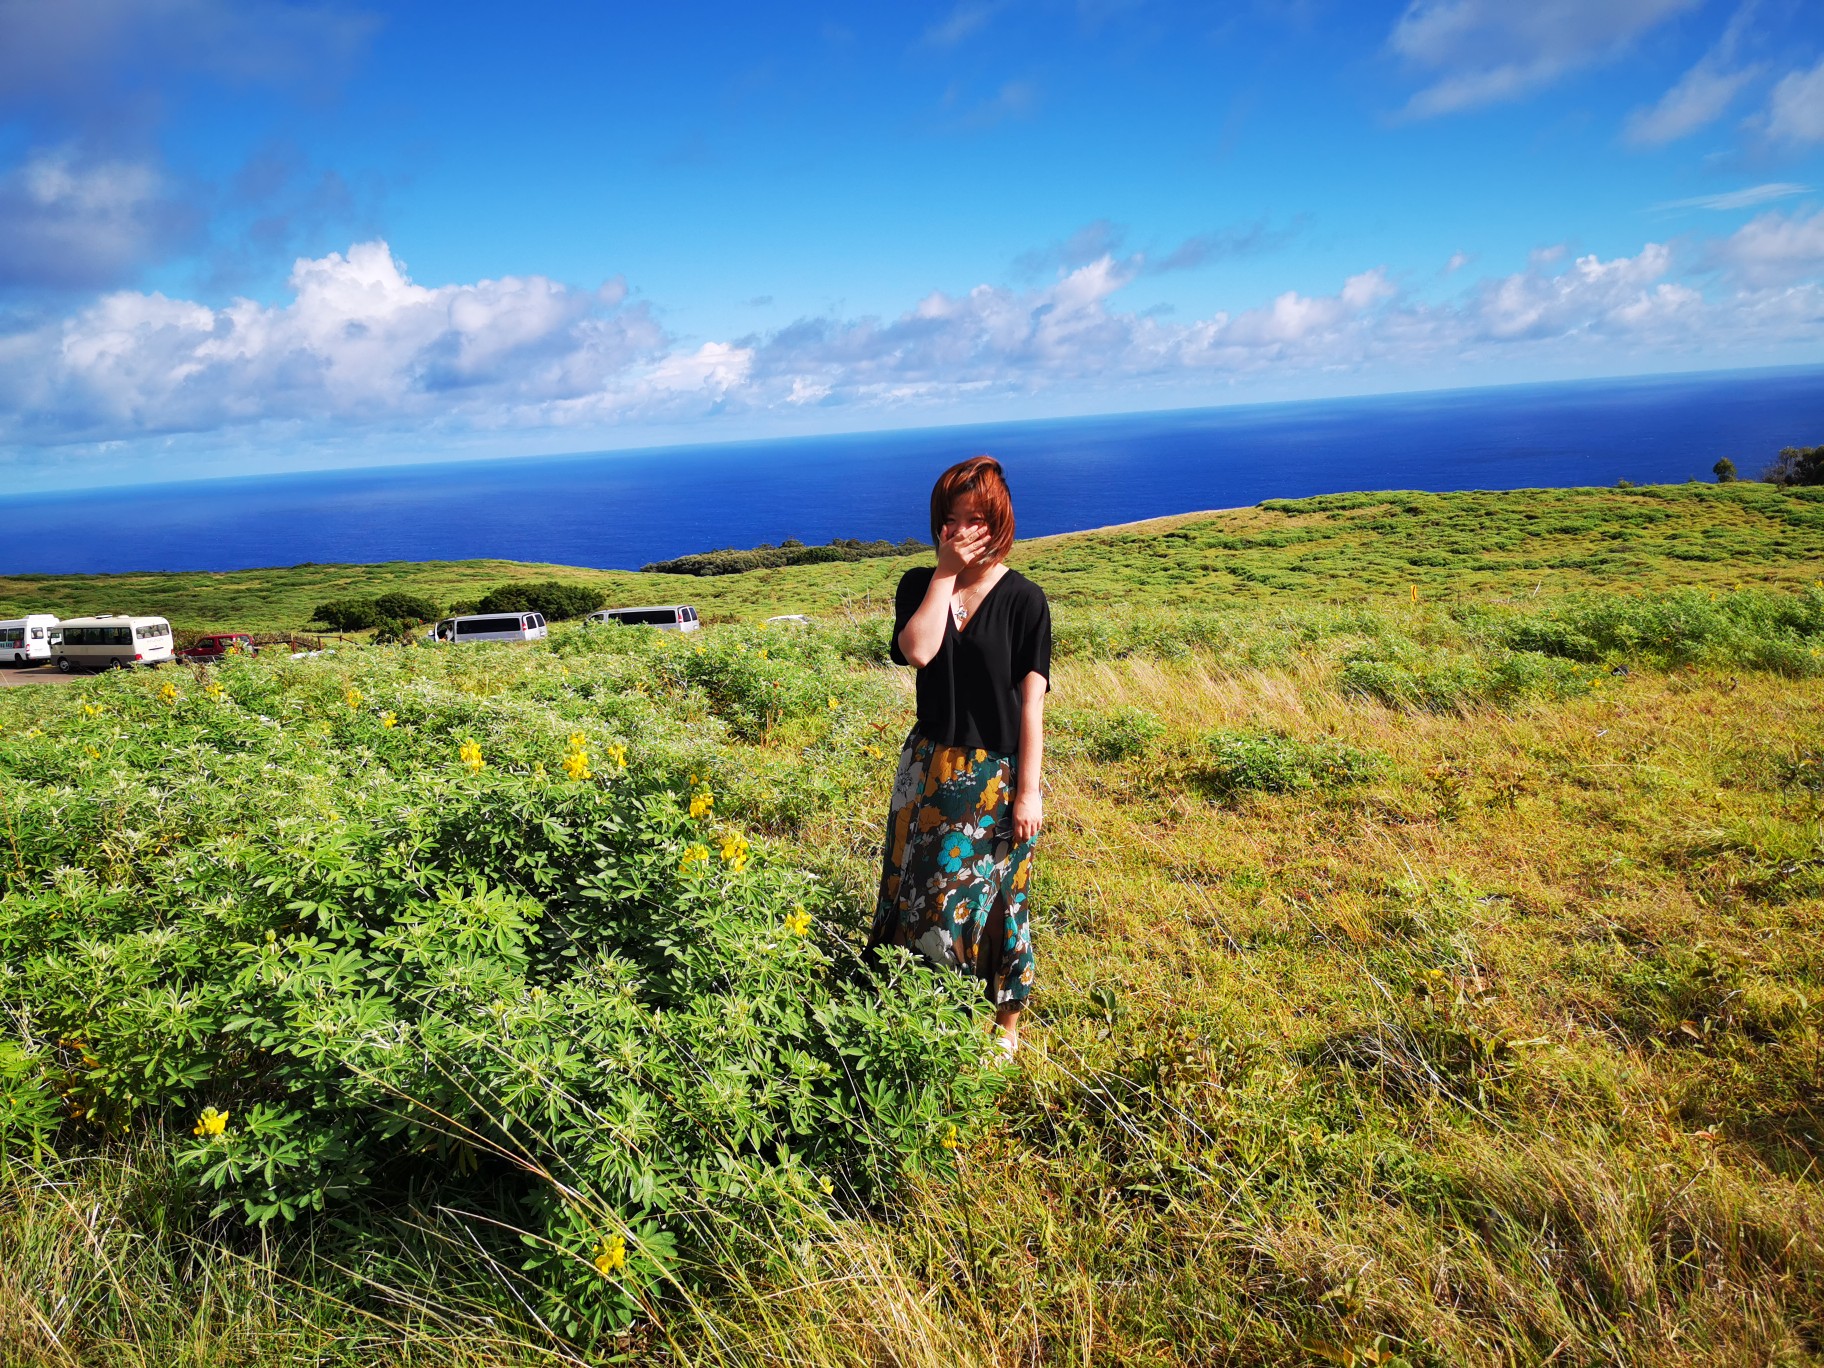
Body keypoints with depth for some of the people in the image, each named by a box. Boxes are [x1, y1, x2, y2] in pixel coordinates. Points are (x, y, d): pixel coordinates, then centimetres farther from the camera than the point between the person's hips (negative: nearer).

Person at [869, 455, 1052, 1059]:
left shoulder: (1024, 600, -8)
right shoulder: (919, 586, 1)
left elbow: (1031, 702, -9)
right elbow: (917, 652, -19)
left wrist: (1029, 790, -12)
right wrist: (946, 571, -16)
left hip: (998, 774, -3)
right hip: (930, 766, 3)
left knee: (994, 898, 9)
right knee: (918, 888, 12)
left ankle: (1007, 1025, 29)